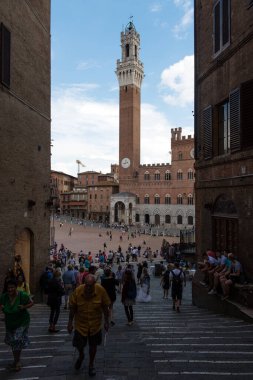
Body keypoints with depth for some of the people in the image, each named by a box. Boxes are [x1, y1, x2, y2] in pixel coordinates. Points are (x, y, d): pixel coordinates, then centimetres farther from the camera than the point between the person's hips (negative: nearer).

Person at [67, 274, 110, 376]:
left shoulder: (101, 290, -20)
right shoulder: (77, 291, -21)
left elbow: (105, 307, -8)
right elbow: (72, 308, -8)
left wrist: (106, 321, -3)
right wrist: (70, 323, -3)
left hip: (95, 324, 0)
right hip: (81, 323, 0)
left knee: (93, 345, 14)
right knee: (79, 345, 10)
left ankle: (91, 364, 40)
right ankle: (81, 356, 45)